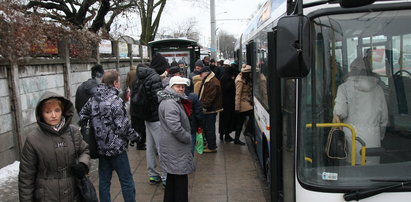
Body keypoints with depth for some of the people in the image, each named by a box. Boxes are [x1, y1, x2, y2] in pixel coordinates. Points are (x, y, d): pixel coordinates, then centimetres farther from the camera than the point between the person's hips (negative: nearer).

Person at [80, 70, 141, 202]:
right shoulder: (115, 101, -17)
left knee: (104, 180, 15)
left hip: (101, 147, 7)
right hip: (116, 147, -7)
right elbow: (123, 127, -19)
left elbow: (82, 117, 13)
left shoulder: (93, 99, 5)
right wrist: (135, 137, -3)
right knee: (126, 181, 4)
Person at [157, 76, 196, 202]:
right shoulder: (170, 103, -22)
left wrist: (187, 137, 13)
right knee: (180, 177, -2)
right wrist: (188, 138, -15)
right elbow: (175, 128, -29)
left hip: (173, 147, 11)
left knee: (172, 176, 20)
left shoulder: (175, 100, 12)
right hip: (175, 148, -11)